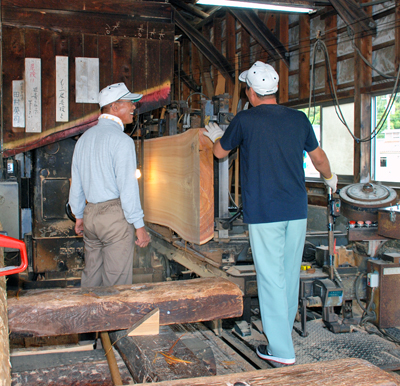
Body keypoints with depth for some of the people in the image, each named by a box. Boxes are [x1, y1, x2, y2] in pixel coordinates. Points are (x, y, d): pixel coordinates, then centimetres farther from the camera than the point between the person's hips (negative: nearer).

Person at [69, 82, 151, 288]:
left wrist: (79, 215, 24)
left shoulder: (84, 138, 12)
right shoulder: (121, 140, -12)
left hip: (90, 213, 8)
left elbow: (76, 183, 16)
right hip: (115, 216, -7)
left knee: (91, 276, 16)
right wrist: (139, 226, -12)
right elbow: (128, 187, -16)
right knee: (116, 282, 0)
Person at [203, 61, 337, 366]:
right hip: (297, 210, 5)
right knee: (291, 273, 16)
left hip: (264, 212, -5)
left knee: (271, 277, 0)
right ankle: (285, 328, 33)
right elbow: (319, 158, 18)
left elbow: (220, 152, 10)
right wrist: (329, 177, 39)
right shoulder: (299, 119, 5)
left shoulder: (245, 120, -6)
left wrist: (216, 136, 33)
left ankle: (281, 349, 5)